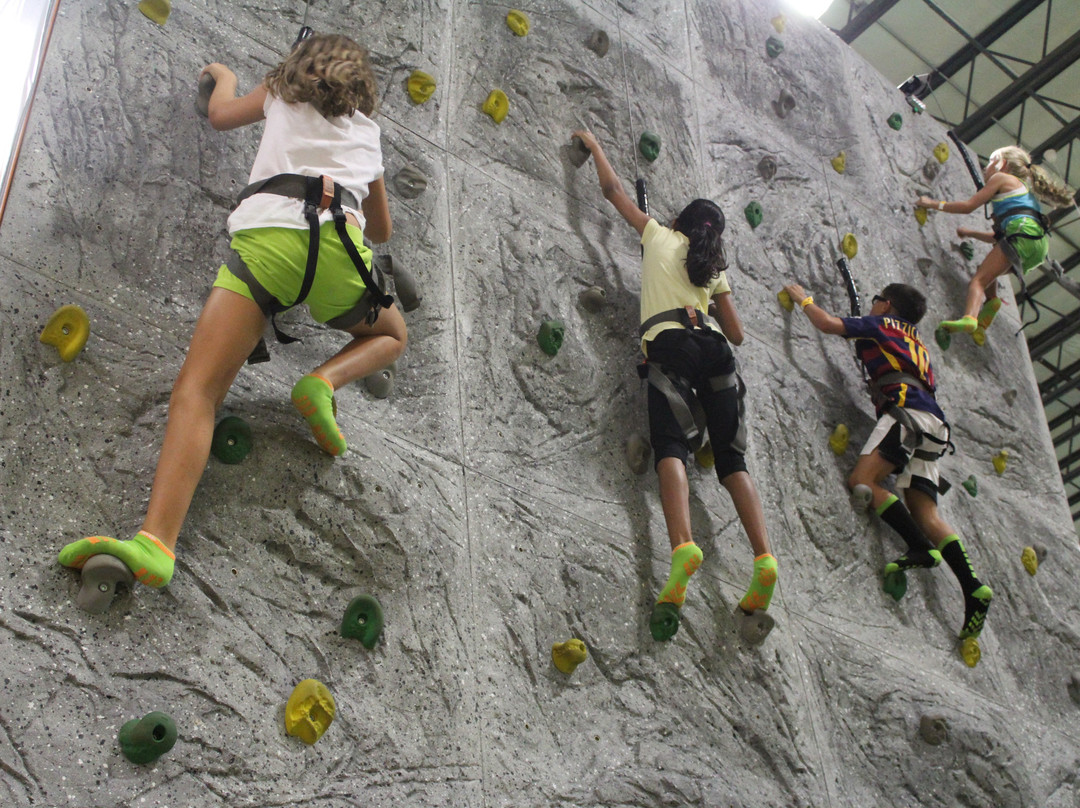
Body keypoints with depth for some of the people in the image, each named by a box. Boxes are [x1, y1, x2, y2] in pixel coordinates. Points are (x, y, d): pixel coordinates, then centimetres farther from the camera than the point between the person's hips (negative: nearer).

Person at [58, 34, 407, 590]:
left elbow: (221, 114, 46)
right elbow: (381, 231, 41)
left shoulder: (281, 92, 30)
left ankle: (156, 539, -33)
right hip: (336, 243, 1)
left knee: (197, 389, -11)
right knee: (392, 335, 32)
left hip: (263, 234, -1)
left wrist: (224, 76, 67)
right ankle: (324, 381, -1)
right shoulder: (366, 129, 34)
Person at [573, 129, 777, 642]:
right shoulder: (714, 268, 27)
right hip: (713, 350, 4)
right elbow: (737, 333, 25)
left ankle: (683, 545, -46)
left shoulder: (659, 236, 21)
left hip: (669, 344, -4)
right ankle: (764, 557, -18)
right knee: (731, 459, 0)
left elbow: (612, 190, 30)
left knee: (671, 446, -21)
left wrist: (594, 147, 46)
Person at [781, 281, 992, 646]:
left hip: (908, 410, -8)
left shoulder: (881, 324, 15)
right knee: (924, 511, -2)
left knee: (862, 480, -19)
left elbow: (828, 323, 7)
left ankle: (922, 547, -31)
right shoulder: (915, 340, 35)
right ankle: (973, 587, -15)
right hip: (932, 424, 8)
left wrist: (803, 299, 27)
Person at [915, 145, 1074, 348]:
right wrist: (970, 233, 43)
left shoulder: (1001, 178, 14)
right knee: (987, 272, 29)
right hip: (1039, 245, 8)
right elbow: (999, 237, 37)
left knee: (978, 280, -19)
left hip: (1023, 234, -8)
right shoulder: (1023, 188, 38)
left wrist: (933, 204, 18)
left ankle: (969, 318, -46)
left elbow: (968, 206, 8)